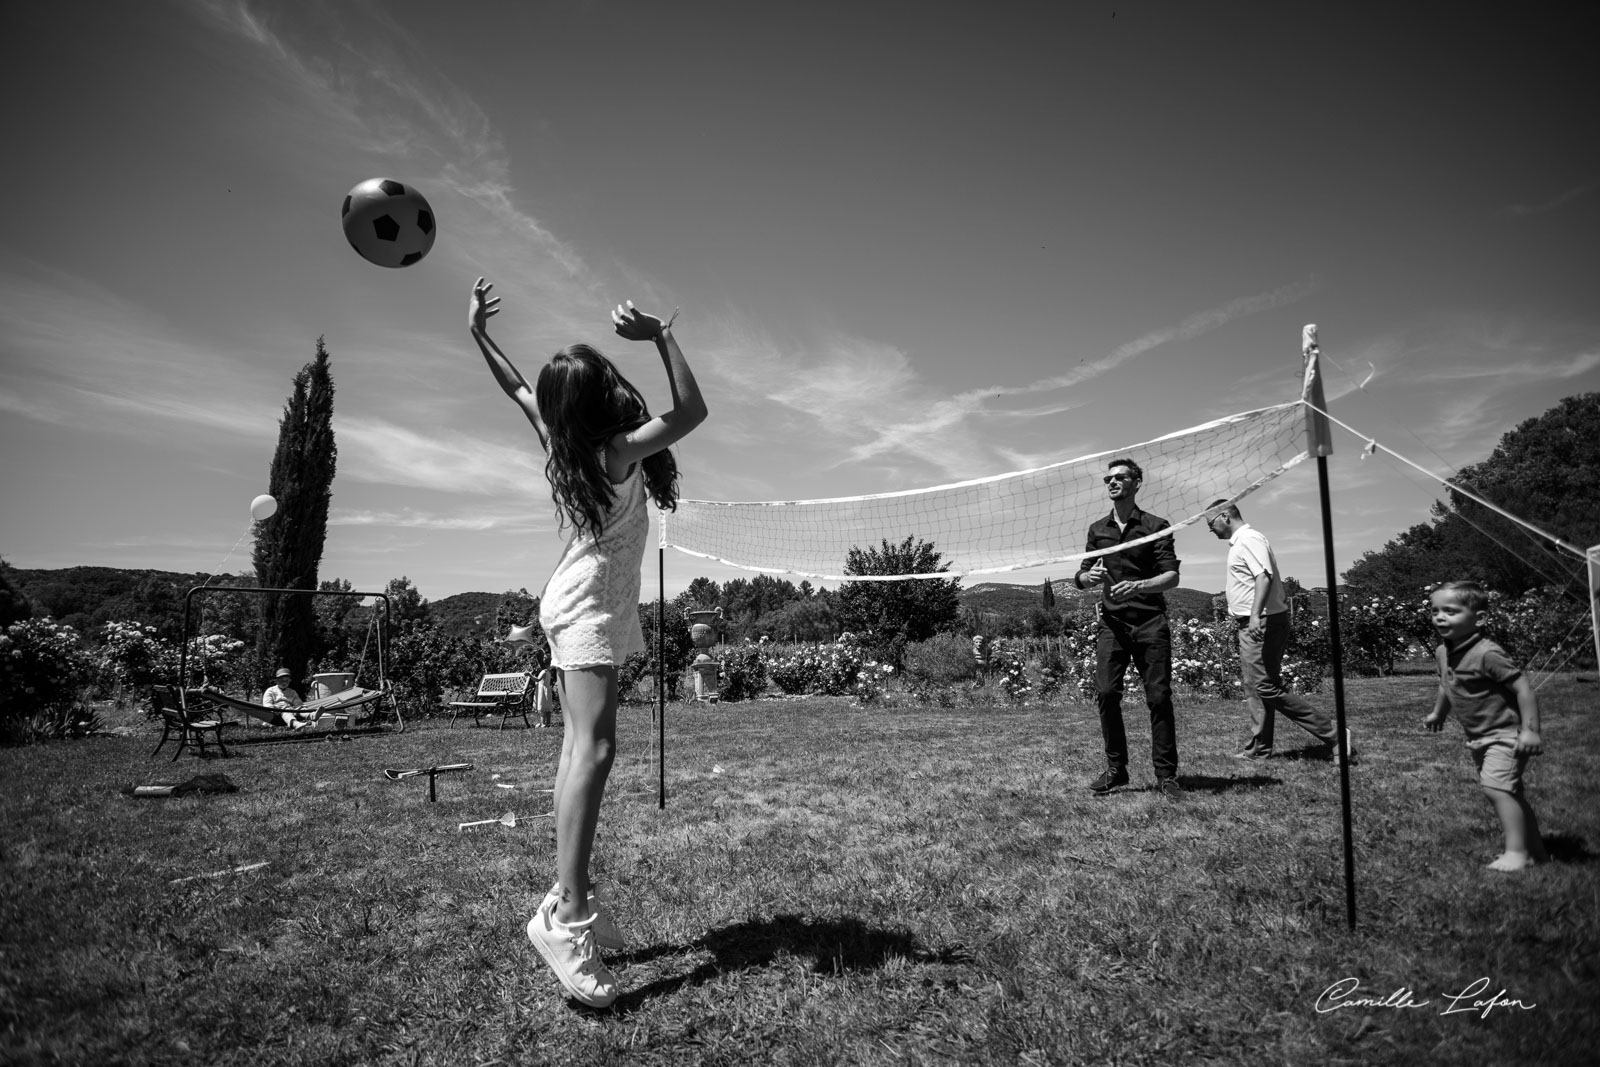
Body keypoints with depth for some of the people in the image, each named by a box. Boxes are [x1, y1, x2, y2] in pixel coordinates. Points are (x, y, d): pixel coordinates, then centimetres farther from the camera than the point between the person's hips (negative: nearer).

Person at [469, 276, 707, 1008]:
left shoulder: (560, 440, 2)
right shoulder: (617, 452, -19)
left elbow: (517, 389, 18)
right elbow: (691, 410, -20)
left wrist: (479, 333, 29)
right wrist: (661, 336, -24)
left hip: (573, 600, 9)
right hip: (591, 606, -9)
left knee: (577, 747, 8)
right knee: (594, 748, -18)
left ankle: (571, 893, 12)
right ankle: (565, 915, -25)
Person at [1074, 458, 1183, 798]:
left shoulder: (1155, 525, 2)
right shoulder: (1097, 530, 14)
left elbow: (1172, 576, -6)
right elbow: (1083, 577, 15)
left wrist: (1138, 585, -25)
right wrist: (1087, 576, -10)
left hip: (1150, 623, -3)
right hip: (1112, 623, 3)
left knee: (1159, 697, -4)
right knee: (1106, 693, -5)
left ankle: (1166, 775, 5)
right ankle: (1115, 768, 8)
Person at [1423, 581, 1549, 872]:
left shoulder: (1487, 654, -25)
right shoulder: (1442, 652, 1)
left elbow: (1523, 688, -25)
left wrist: (1530, 730, -27)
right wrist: (1438, 713, 34)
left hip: (1505, 734, -9)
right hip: (1478, 738, 9)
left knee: (1495, 787, -20)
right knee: (1511, 792, 16)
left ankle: (1516, 852, -15)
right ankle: (1536, 851, 28)